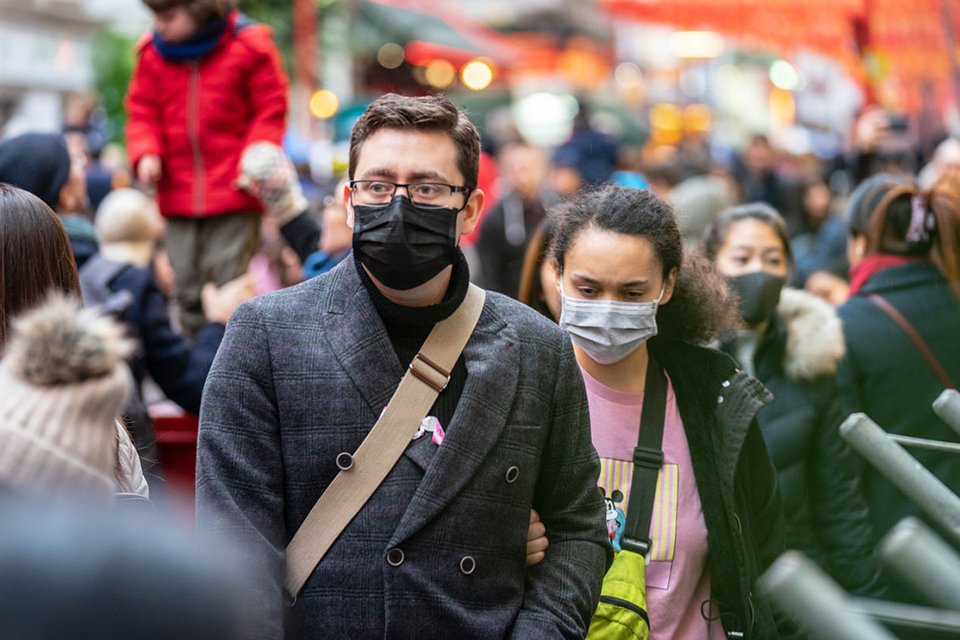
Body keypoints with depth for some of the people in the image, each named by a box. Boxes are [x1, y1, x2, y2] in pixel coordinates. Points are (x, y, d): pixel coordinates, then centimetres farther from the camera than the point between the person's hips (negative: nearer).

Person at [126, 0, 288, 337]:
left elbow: (271, 110, -2)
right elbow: (142, 113, 10)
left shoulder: (248, 45, -5)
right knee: (188, 289, 8)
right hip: (178, 194, 4)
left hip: (235, 194, -4)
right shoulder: (153, 53, 5)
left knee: (229, 284, -7)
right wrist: (146, 154, -9)